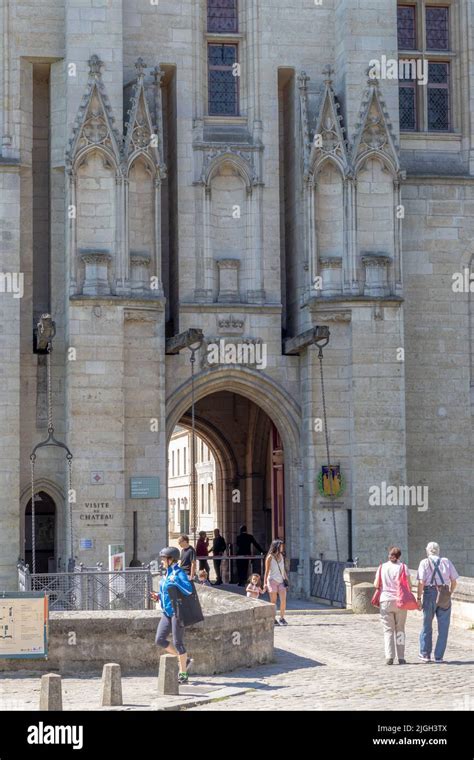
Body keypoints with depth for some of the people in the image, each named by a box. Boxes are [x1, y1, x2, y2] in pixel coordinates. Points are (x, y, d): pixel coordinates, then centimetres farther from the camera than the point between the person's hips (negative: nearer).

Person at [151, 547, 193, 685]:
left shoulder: (179, 573, -12)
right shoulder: (166, 574, 13)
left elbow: (189, 589, -28)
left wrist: (173, 582, -31)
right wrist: (158, 597, 8)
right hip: (167, 612, 9)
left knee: (177, 643, -4)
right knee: (159, 640, 2)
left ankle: (183, 674, 8)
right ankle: (184, 660, 17)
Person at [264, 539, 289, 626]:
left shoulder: (281, 556, 10)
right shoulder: (270, 557, -5)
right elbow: (267, 571, -4)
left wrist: (286, 579, 17)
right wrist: (265, 583, -7)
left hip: (281, 581, 4)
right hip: (272, 580, -4)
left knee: (283, 600, -8)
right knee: (273, 601, 0)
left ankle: (282, 618, 1)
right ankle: (273, 619, 7)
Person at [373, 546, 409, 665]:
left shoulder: (382, 567, 3)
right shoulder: (402, 567, -2)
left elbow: (376, 584, 3)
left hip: (385, 600, 0)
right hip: (400, 601, 0)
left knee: (388, 630, 3)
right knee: (400, 630, 9)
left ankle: (389, 656, -11)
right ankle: (401, 657, 7)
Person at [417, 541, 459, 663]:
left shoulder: (424, 563, -1)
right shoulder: (446, 561, 6)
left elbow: (421, 582, -10)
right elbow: (453, 581, 5)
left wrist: (418, 598, -6)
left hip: (429, 593, -1)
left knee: (427, 625, 13)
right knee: (443, 627, 7)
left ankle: (425, 654, 18)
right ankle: (439, 656, 6)